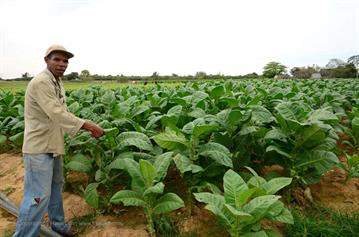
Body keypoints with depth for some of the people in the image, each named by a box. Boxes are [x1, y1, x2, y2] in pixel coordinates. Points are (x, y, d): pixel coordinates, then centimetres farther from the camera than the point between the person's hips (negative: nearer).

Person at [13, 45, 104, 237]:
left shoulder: (57, 83, 11)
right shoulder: (41, 82, -19)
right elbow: (57, 113, -28)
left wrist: (87, 127, 6)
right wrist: (87, 125, -28)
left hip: (52, 145, 10)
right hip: (39, 147, -10)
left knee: (56, 187, 21)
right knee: (38, 196, -6)